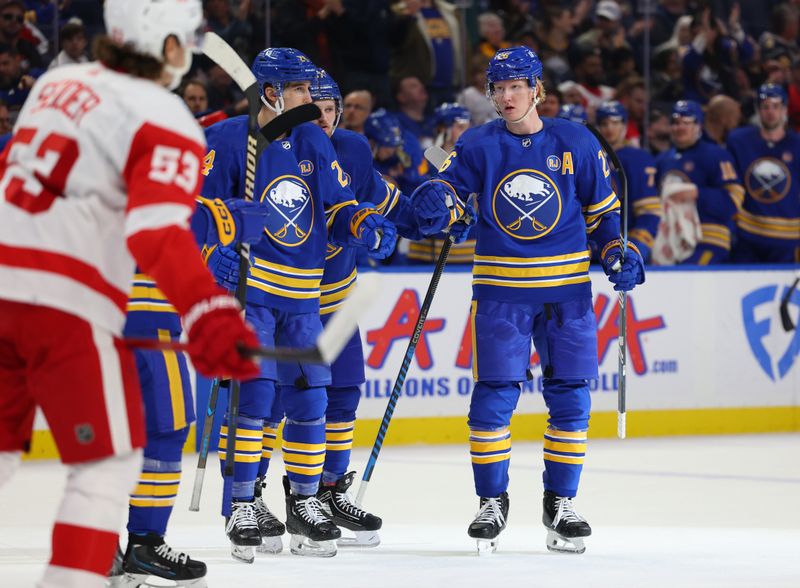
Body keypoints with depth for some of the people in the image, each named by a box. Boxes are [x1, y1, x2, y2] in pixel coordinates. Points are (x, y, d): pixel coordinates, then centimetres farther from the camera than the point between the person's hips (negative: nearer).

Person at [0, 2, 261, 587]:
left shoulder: (57, 84, 17)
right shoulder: (167, 124, -5)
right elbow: (158, 230, -20)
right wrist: (207, 316, -30)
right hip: (69, 301, -7)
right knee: (110, 463, 3)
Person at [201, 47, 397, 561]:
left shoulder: (314, 144, 10)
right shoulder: (229, 139, -7)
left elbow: (336, 207, 13)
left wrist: (364, 225, -7)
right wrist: (217, 251, -21)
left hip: (302, 295, 6)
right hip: (246, 285, -6)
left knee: (309, 394, 5)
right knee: (253, 390, -13)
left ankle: (305, 501, 18)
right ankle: (244, 506, -6)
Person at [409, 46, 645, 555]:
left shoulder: (576, 143, 2)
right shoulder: (479, 146, 1)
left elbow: (602, 208, 10)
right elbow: (448, 185, -7)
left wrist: (618, 252, -4)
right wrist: (434, 201, -30)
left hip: (567, 288, 1)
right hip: (500, 288, -1)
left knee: (570, 397, 2)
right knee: (494, 395, -5)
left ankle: (561, 502, 13)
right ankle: (492, 502, 7)